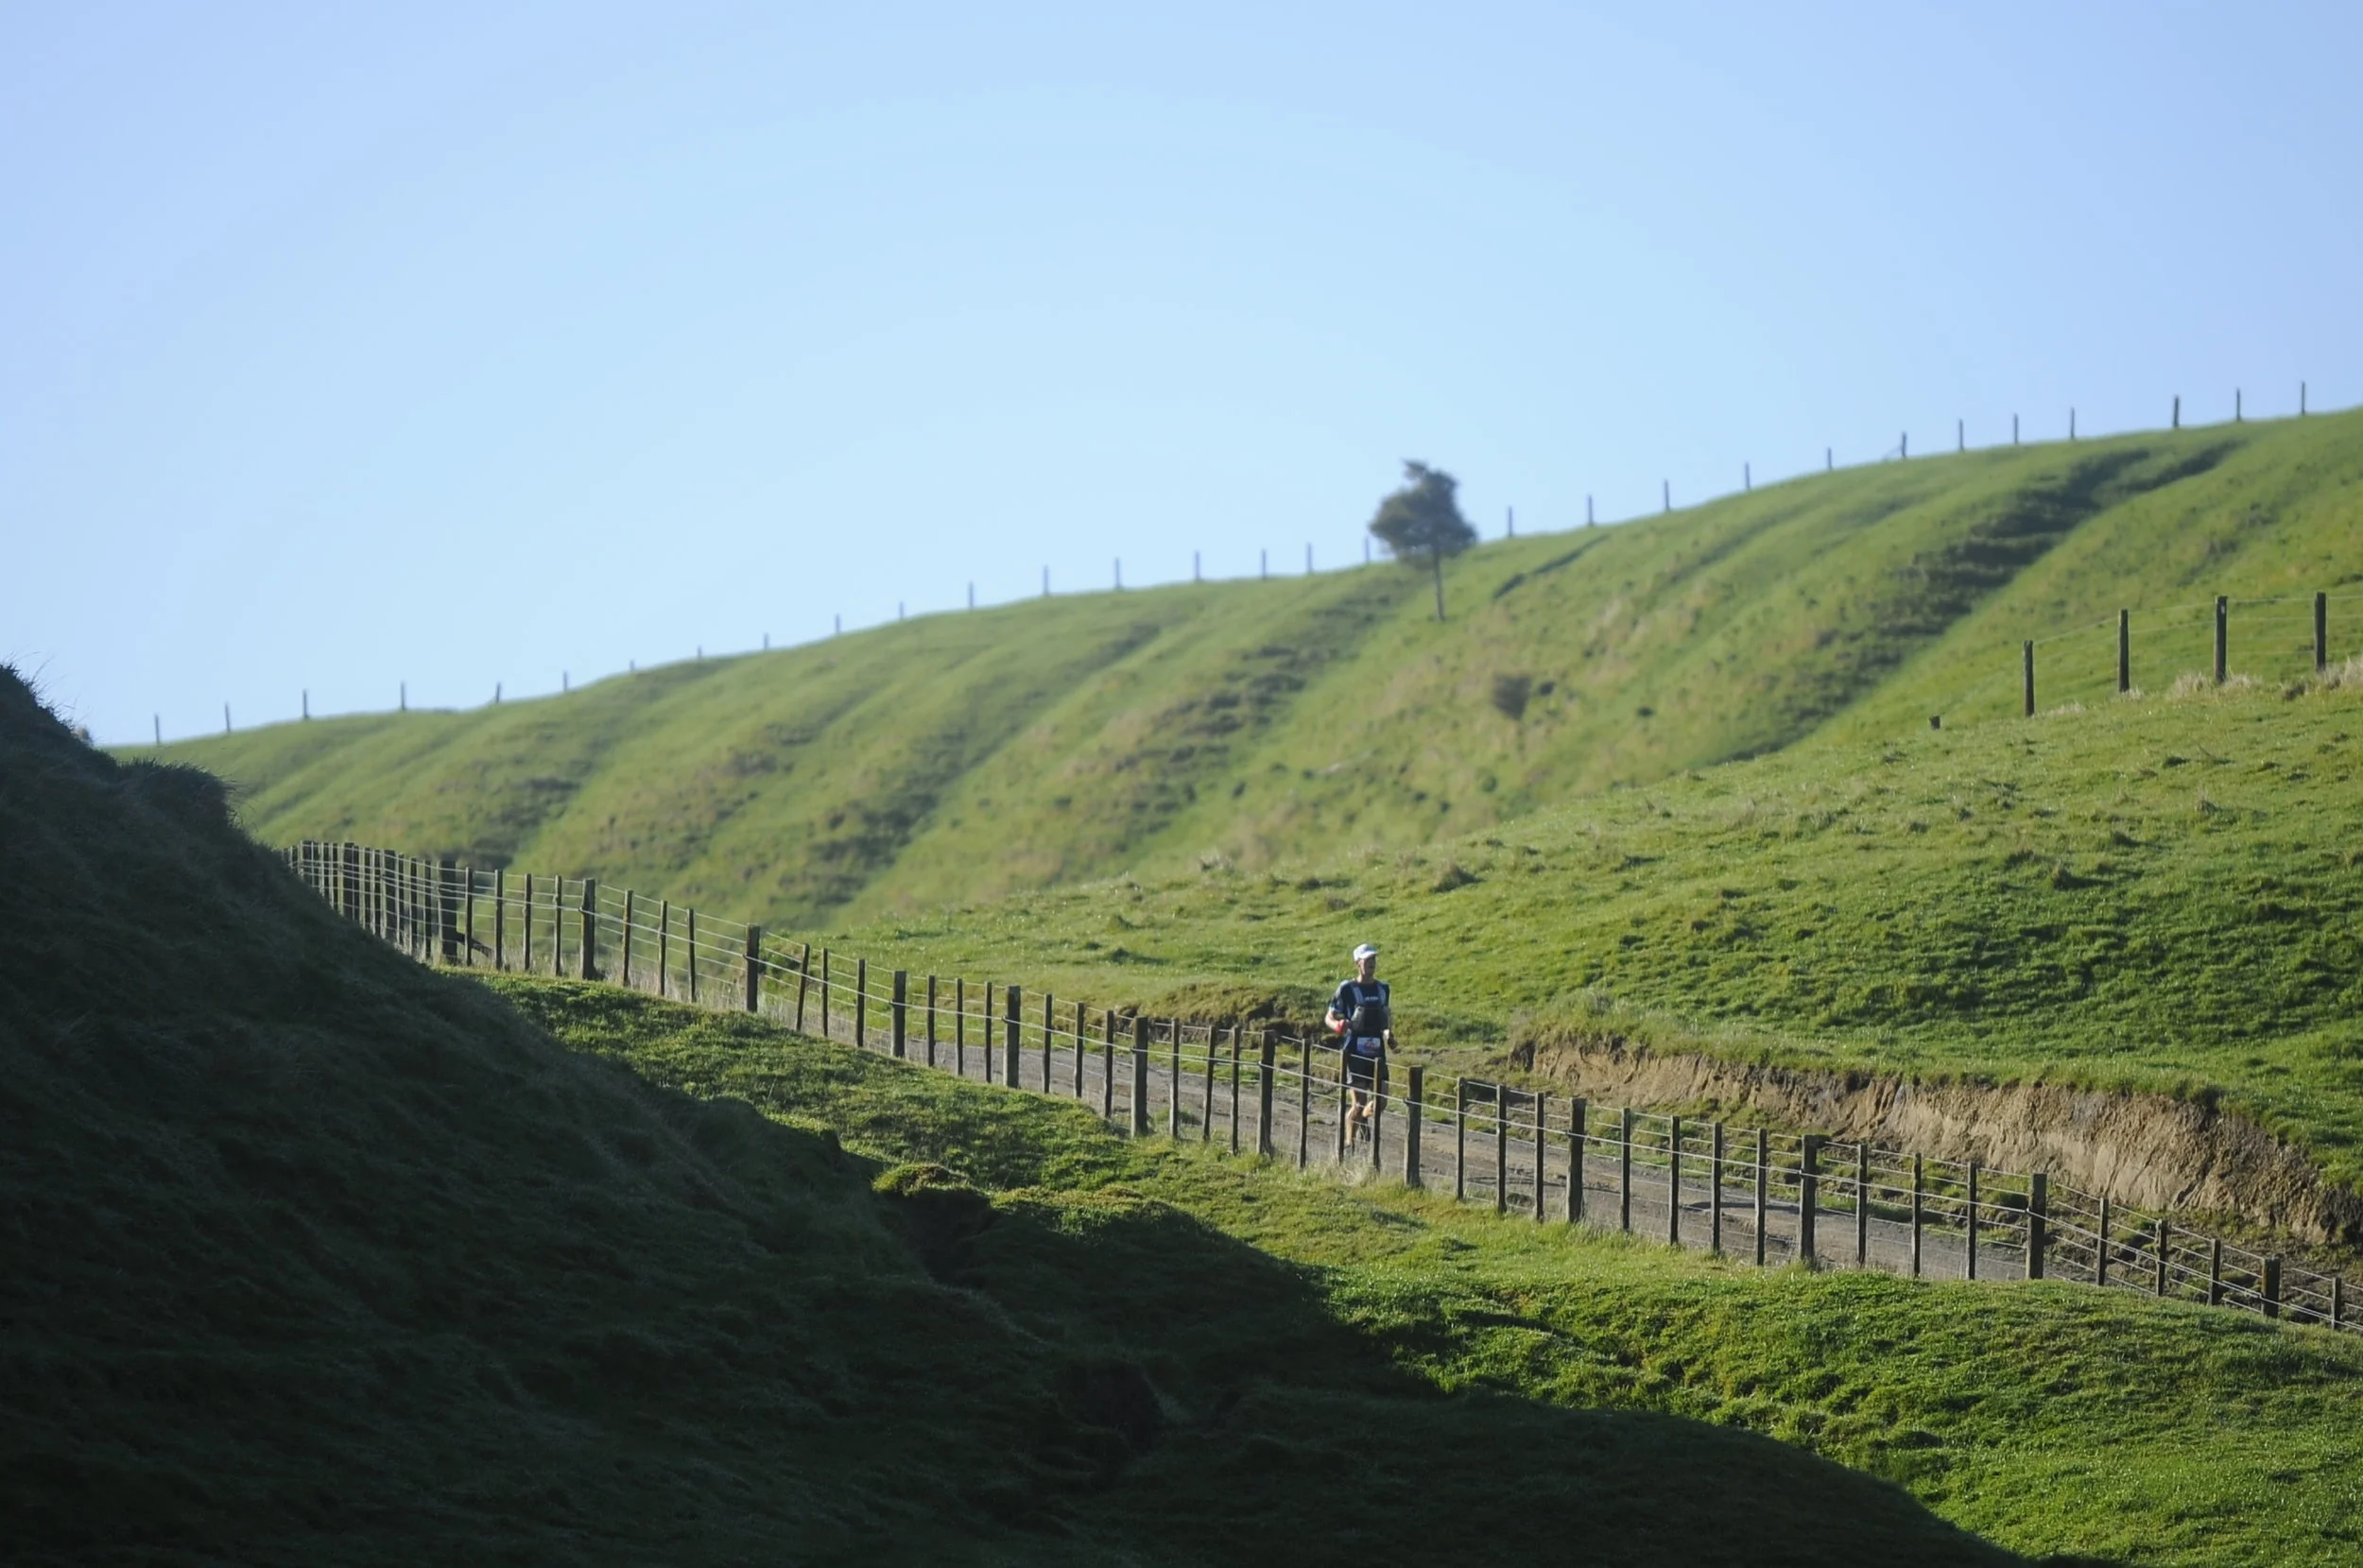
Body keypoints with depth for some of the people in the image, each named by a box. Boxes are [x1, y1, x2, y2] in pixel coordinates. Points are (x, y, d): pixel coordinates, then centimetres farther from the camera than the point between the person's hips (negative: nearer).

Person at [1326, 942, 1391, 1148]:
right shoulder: (1347, 989, -5)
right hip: (1354, 1052, -5)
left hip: (1376, 1052, 5)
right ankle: (1350, 1144, 5)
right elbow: (1330, 1017, -2)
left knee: (1379, 1100, -1)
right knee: (1358, 1102, -9)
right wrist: (1338, 1026, -24)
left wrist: (1389, 1032, 5)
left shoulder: (1382, 988, 10)